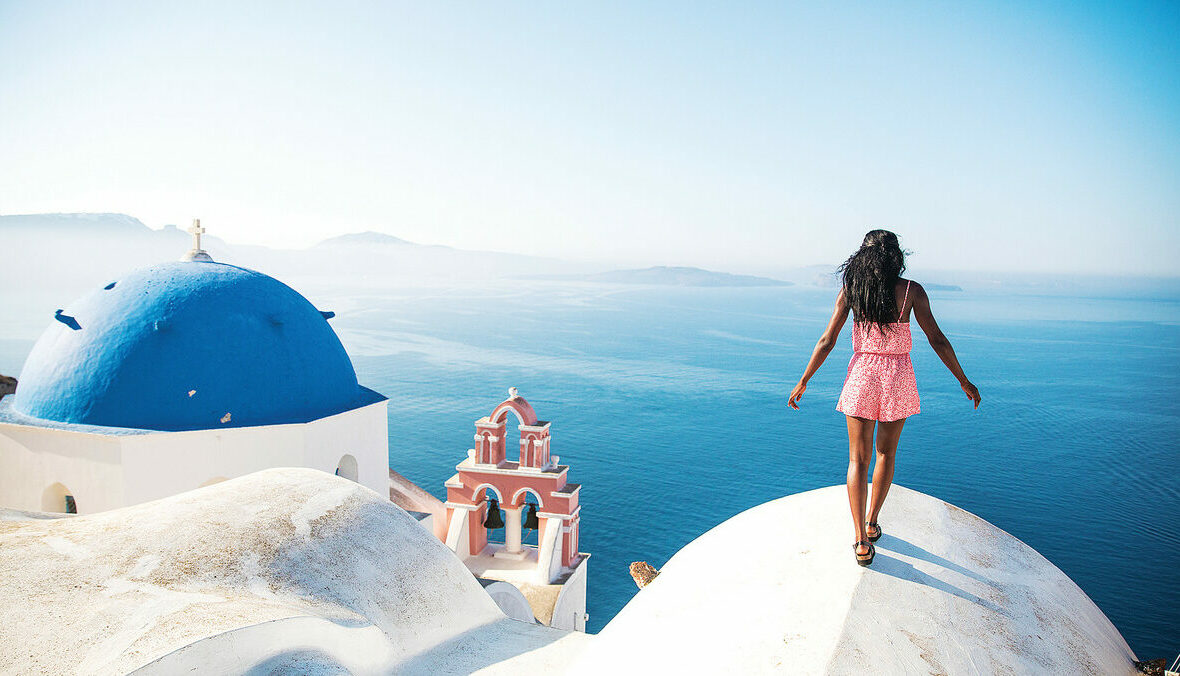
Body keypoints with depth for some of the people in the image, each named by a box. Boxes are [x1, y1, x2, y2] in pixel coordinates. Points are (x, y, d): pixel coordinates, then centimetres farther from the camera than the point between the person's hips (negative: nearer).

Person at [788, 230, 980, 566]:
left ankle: (861, 541, -1)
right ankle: (871, 524, 32)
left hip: (861, 375, 0)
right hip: (898, 378, 0)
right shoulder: (911, 290, -5)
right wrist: (964, 381, 7)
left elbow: (827, 341, -4)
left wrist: (803, 382, 4)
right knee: (886, 453, 20)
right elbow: (937, 340, -4)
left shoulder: (850, 289, -3)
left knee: (858, 459, 5)